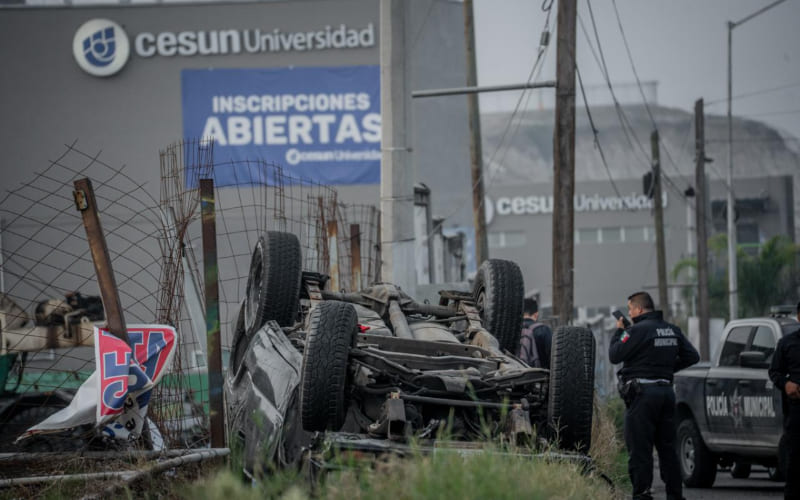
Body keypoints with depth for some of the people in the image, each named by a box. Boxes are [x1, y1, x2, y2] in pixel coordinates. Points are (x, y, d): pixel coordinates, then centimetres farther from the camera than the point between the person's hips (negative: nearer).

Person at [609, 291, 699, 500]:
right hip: (666, 391, 7)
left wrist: (618, 331, 4)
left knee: (639, 449, -5)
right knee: (667, 446, 13)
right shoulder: (672, 330, 12)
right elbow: (692, 356, 15)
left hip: (643, 394, -7)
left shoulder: (638, 330, -12)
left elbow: (614, 355, -10)